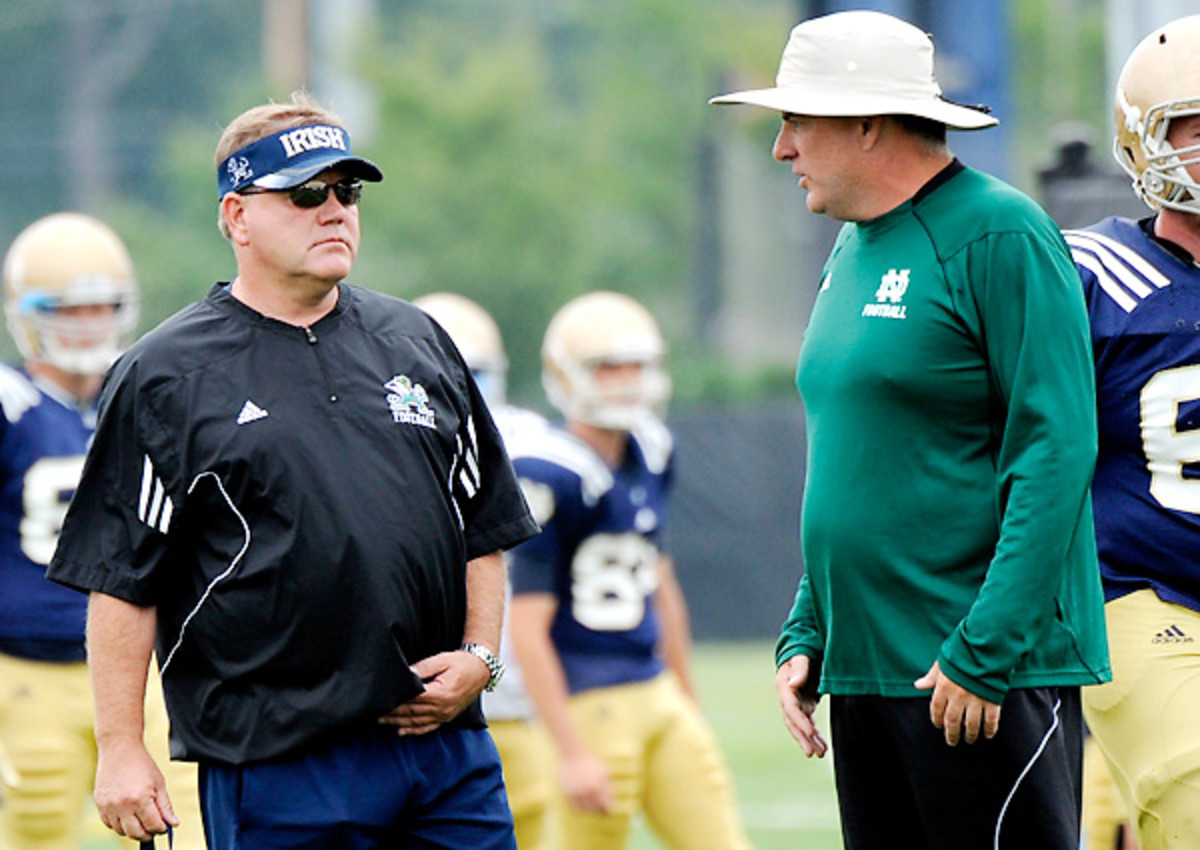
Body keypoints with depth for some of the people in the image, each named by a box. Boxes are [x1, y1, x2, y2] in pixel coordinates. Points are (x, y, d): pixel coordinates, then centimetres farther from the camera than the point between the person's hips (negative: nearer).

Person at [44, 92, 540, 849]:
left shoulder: (417, 342, 15)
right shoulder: (167, 376, 0)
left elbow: (485, 526, 19)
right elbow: (121, 580, -3)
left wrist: (479, 656, 4)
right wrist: (122, 750, -9)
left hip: (448, 744, 5)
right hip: (275, 763, -5)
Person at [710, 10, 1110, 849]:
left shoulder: (998, 237, -11)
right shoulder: (853, 253, 16)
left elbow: (1054, 455, -16)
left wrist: (981, 653, -20)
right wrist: (805, 636, 13)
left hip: (993, 668, -9)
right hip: (867, 670, 9)